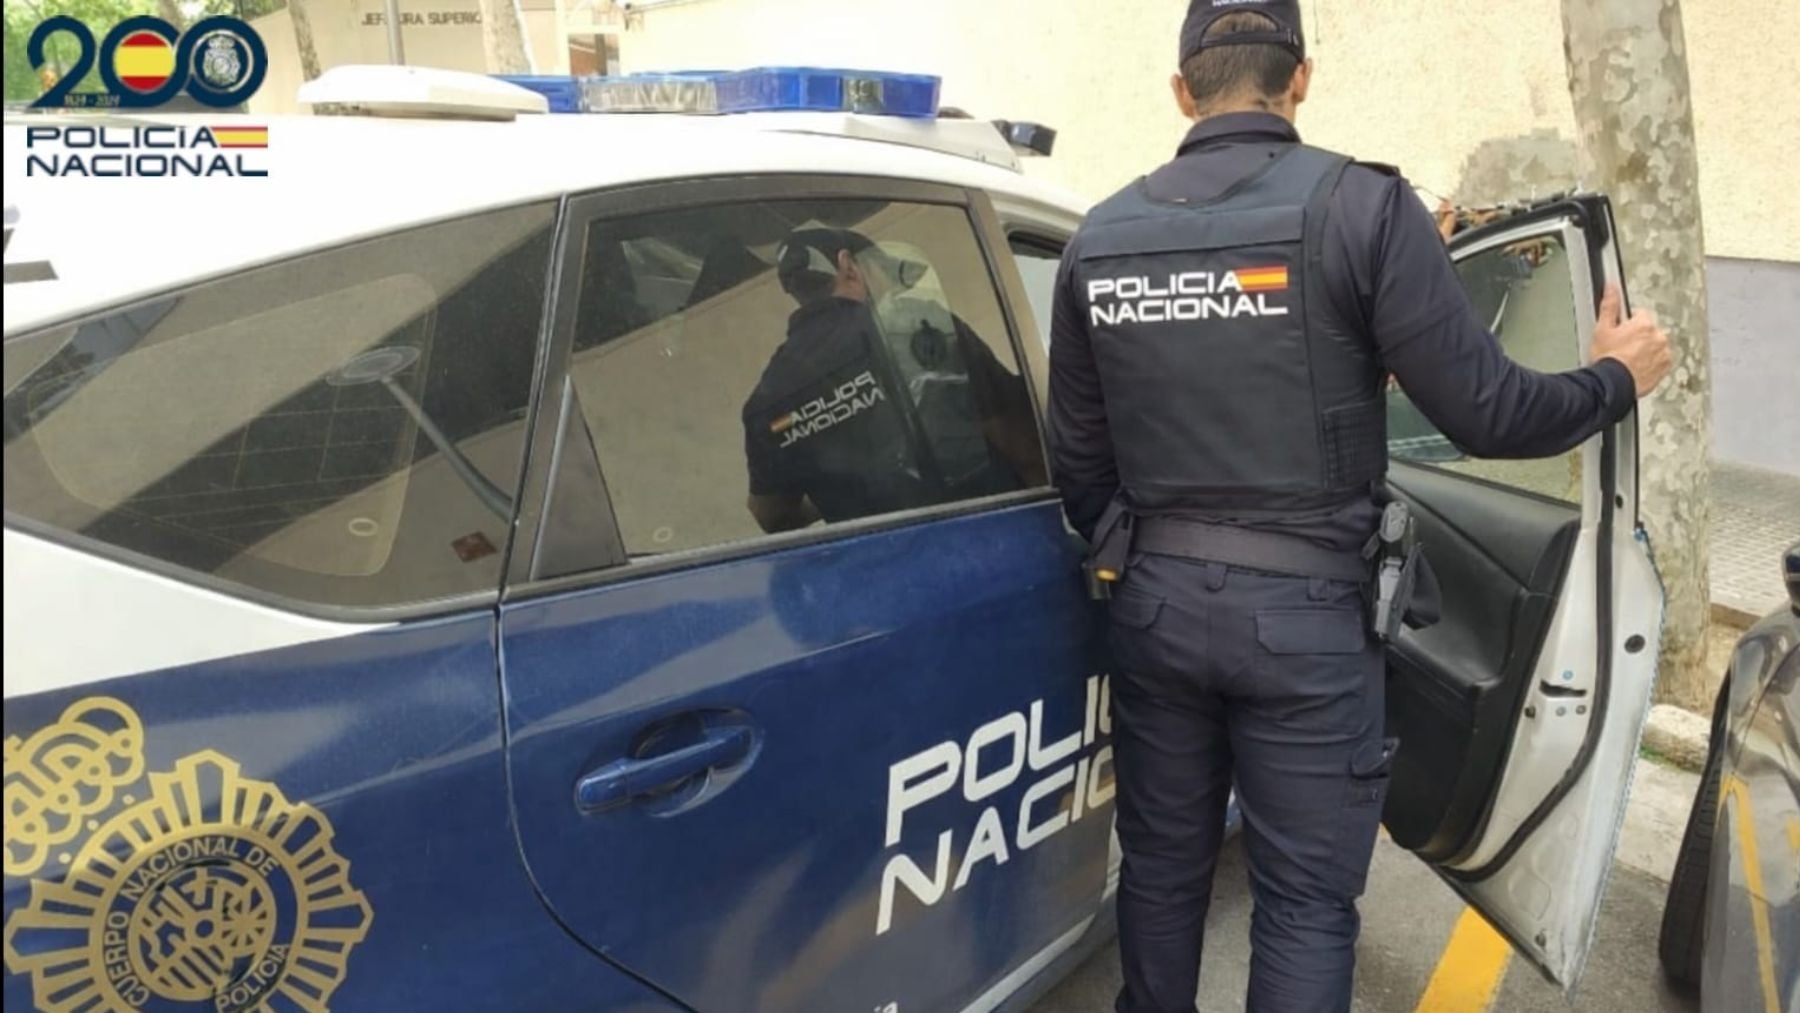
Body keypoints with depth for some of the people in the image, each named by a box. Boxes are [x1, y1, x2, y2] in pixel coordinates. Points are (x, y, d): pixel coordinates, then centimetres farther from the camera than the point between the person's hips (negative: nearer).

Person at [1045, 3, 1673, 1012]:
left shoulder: (1102, 236, 4)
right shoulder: (1361, 204, -11)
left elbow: (1079, 458, 9)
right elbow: (1486, 411, -9)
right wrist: (1616, 379, 11)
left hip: (1158, 601, 5)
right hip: (1304, 614, -4)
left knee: (1163, 865, 20)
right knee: (1306, 900, 10)